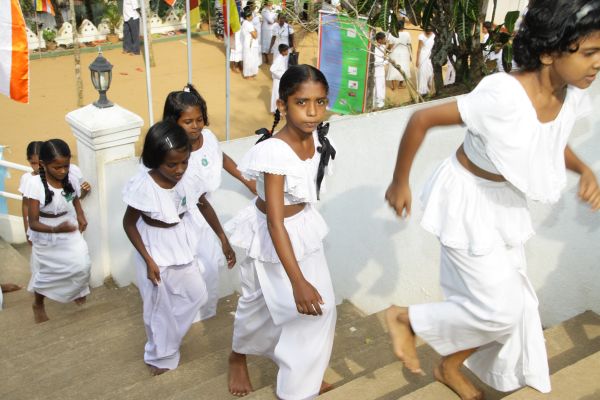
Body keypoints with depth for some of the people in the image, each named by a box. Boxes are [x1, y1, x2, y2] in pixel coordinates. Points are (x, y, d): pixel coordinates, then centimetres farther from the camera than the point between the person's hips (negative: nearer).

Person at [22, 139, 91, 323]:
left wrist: (81, 216, -7)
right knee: (45, 273, 14)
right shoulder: (35, 184, -28)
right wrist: (55, 229, -45)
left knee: (82, 265, -8)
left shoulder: (71, 180, -14)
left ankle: (77, 291, 28)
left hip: (70, 233, 3)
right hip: (45, 239, -3)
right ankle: (38, 305, 45)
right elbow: (33, 223, -27)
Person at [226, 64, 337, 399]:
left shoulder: (316, 137, -11)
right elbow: (275, 223, -34)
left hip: (305, 226, 6)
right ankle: (238, 356, 49)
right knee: (259, 301, 17)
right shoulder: (275, 151, -33)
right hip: (272, 235, -6)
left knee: (320, 306, 11)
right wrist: (298, 282, -36)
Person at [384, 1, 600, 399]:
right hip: (468, 200, -8)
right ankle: (406, 319, 18)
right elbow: (421, 120, -26)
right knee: (500, 307, -4)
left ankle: (450, 367, 40)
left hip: (504, 201, 8)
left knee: (512, 301, 16)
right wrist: (400, 183, -15)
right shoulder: (503, 97, -35)